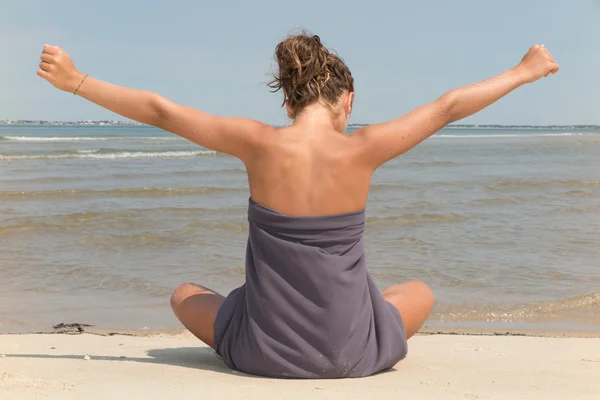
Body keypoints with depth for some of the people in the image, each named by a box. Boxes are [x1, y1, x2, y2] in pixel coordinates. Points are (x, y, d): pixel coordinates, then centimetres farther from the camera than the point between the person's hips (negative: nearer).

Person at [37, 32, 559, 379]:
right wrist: (523, 72, 12)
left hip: (262, 349, 0)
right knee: (421, 294, 31)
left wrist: (75, 82, 6)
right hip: (348, 354, 0)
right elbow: (449, 106, -2)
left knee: (185, 295, 30)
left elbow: (159, 110, -5)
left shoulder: (260, 144, -13)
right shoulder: (361, 150, -13)